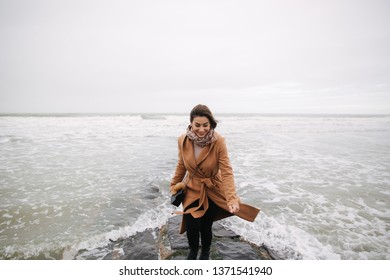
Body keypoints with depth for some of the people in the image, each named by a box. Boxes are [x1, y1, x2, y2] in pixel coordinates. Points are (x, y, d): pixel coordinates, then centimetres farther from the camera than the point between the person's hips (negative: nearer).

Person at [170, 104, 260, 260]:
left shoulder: (218, 142, -22)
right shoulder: (183, 140, -13)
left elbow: (226, 172, -23)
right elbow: (181, 165, 3)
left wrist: (232, 199, -33)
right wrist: (174, 185, 13)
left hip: (212, 191, -2)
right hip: (192, 190, 2)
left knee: (206, 227, 6)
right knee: (192, 227, -2)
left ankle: (205, 252, 44)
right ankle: (193, 251, 36)